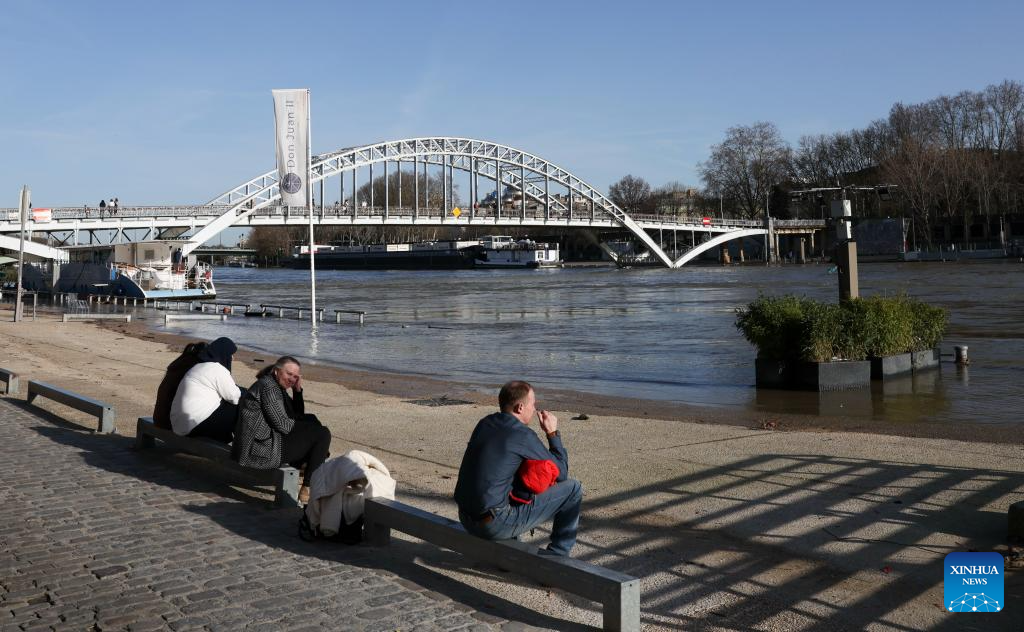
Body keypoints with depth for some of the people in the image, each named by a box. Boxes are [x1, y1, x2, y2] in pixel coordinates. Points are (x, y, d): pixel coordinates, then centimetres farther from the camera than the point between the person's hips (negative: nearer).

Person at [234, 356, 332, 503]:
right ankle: (307, 490, -4)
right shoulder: (268, 386, -14)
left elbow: (298, 416, 20)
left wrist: (298, 390, 6)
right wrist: (310, 425, -2)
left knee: (311, 419, 20)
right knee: (322, 434, -6)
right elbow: (283, 425, -18)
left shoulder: (278, 387, 17)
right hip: (261, 451, -10)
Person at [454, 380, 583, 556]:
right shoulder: (523, 435, -13)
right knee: (572, 489, 0)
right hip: (494, 525, -8)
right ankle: (557, 555, 14)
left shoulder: (484, 423, 9)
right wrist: (553, 433, 7)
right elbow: (561, 474, -2)